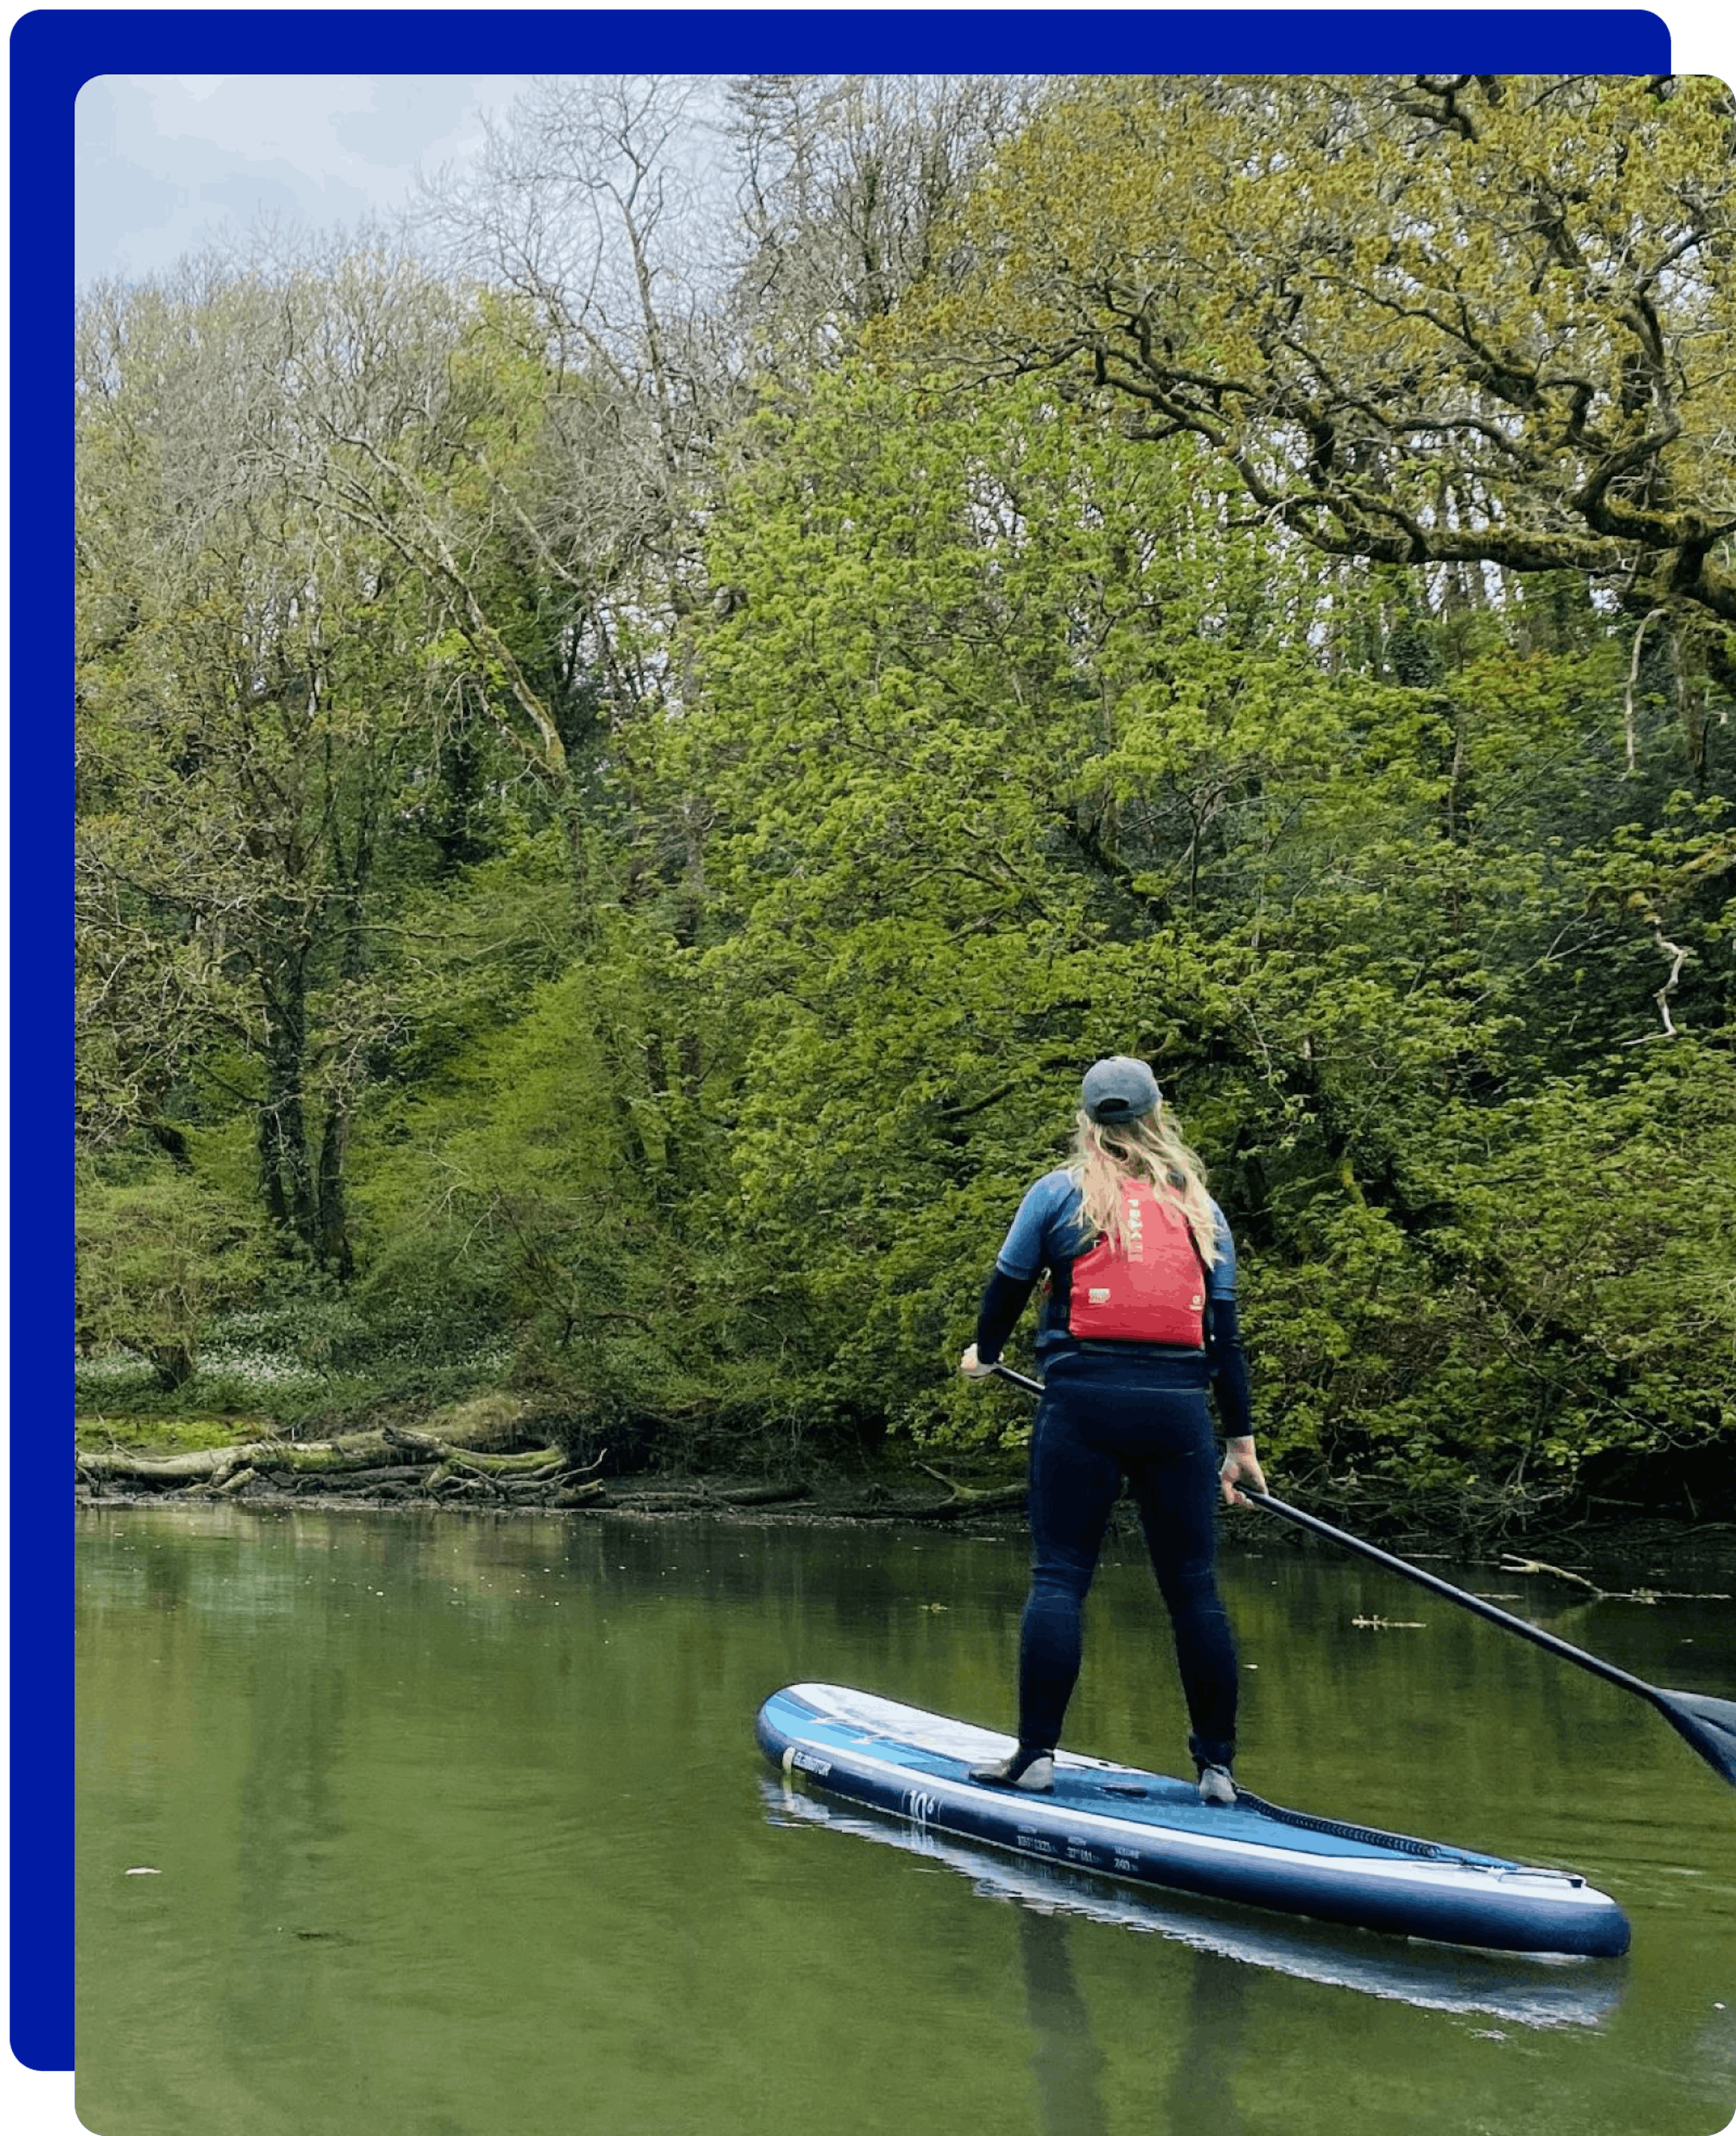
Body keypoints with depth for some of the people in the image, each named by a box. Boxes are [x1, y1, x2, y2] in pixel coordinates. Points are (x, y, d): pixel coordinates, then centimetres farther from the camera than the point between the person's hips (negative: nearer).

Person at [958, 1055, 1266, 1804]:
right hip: (1178, 1406, 3)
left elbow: (1009, 1284, 12)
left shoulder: (1061, 1192, 4)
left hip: (1085, 1399, -2)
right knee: (1193, 1586, 7)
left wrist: (984, 1352, 33)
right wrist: (1242, 1437, 17)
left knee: (1059, 1576, 1)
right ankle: (1218, 1766, 12)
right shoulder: (1200, 1206, 13)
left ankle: (1036, 1755, -1)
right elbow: (1225, 1328, 13)